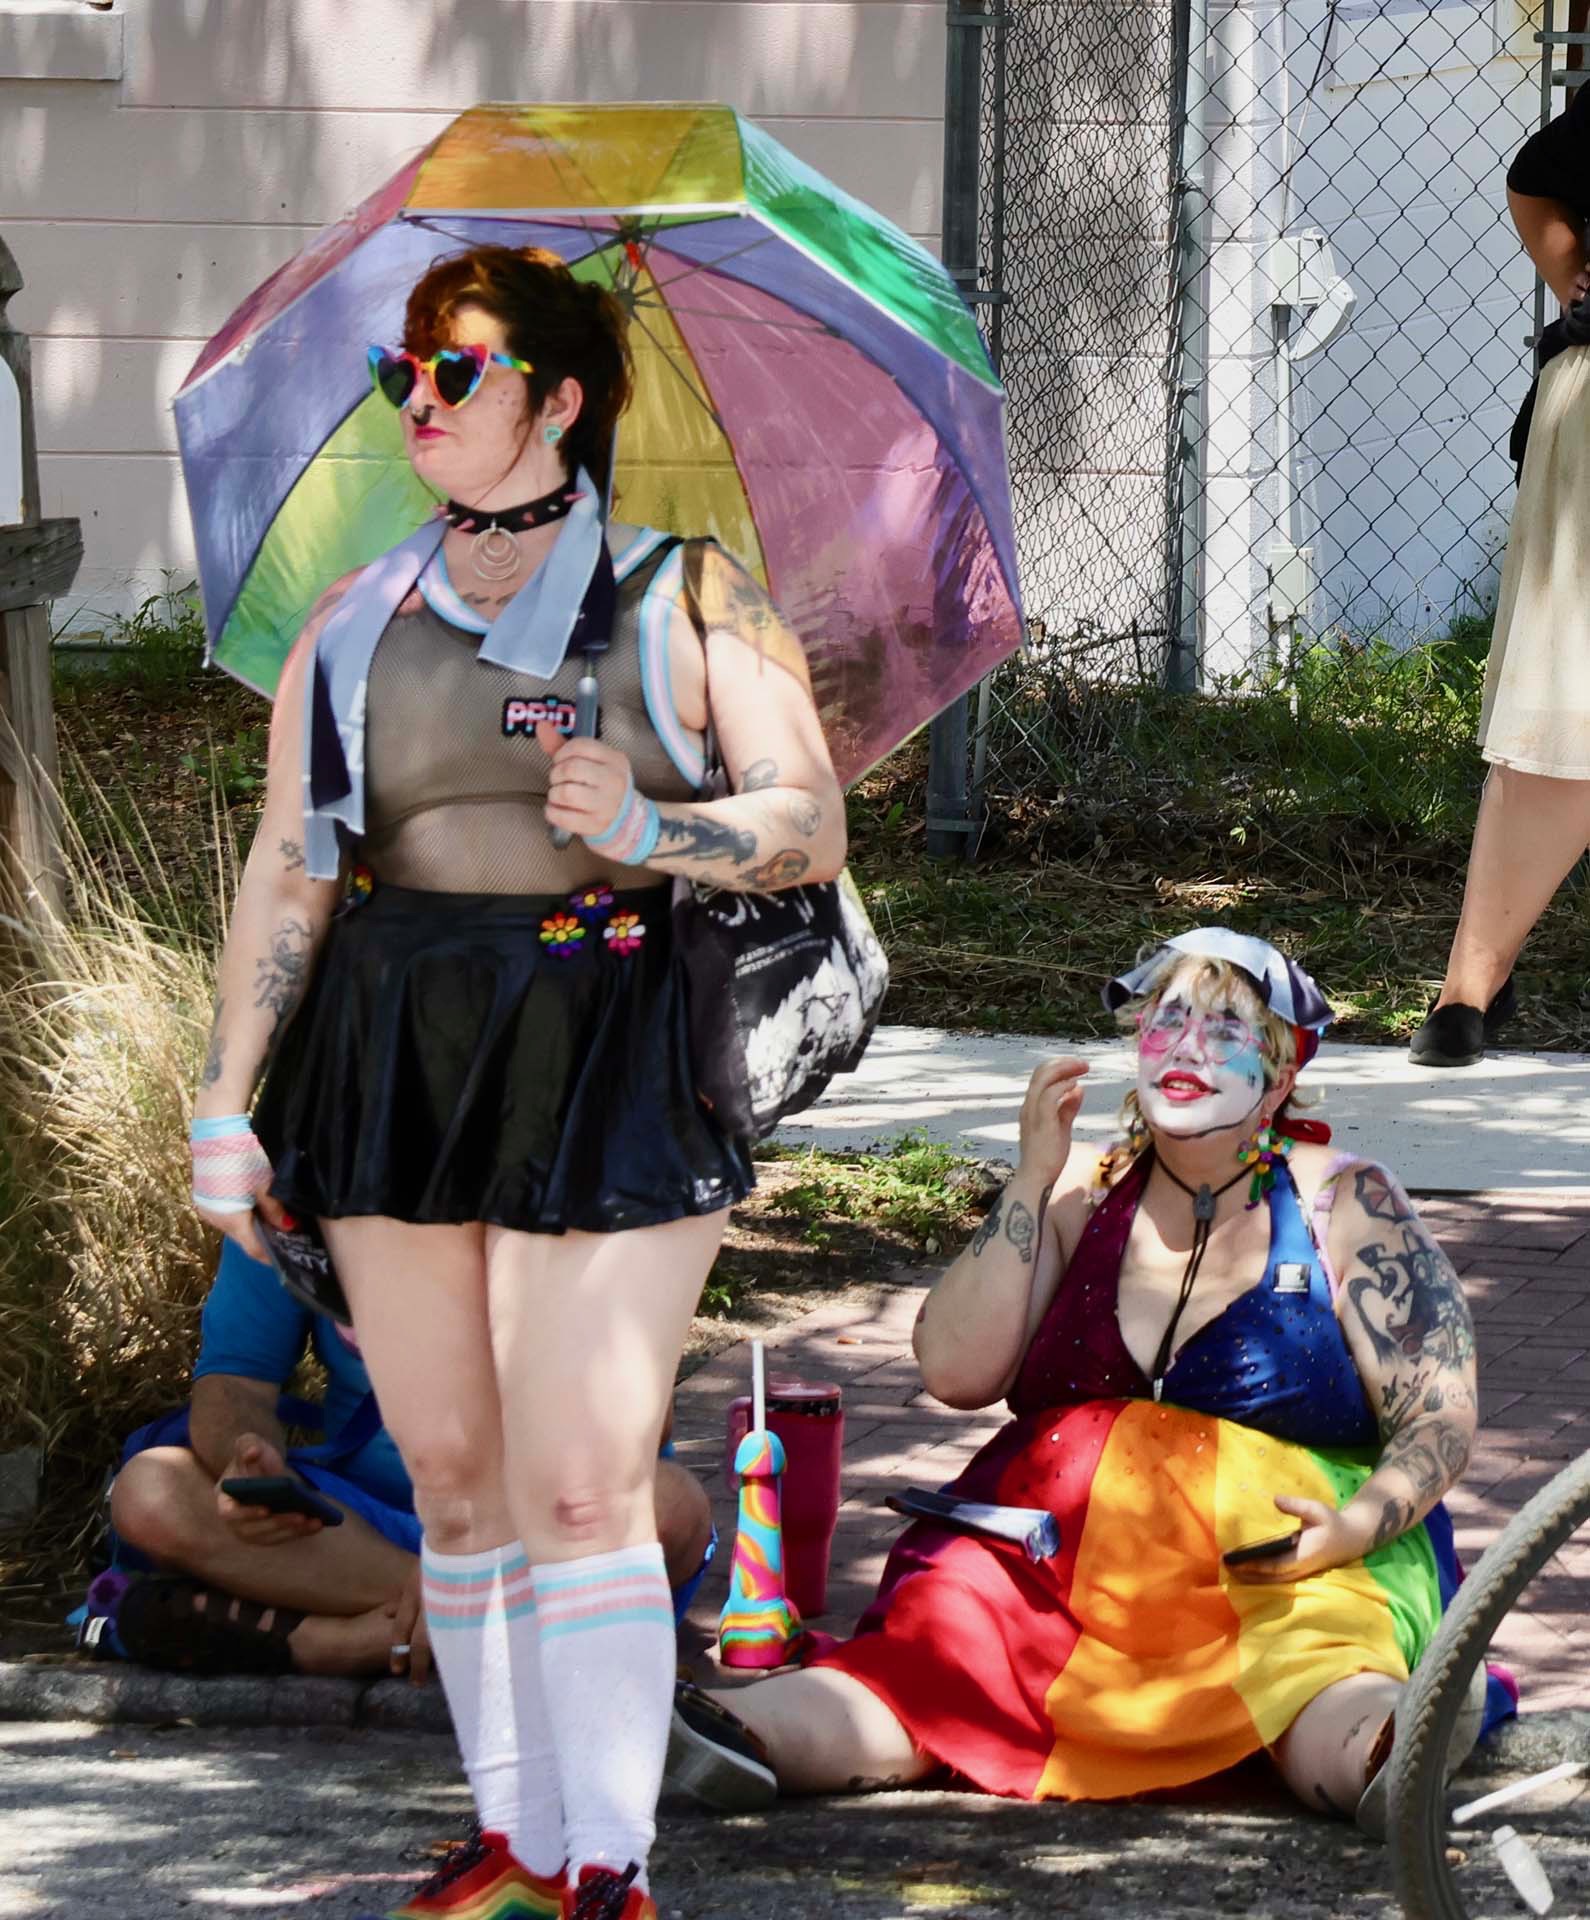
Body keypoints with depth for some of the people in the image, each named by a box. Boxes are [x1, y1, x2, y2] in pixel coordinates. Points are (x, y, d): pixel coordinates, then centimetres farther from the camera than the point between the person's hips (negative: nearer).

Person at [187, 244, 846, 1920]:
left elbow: (810, 823, -1)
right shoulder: (354, 627, 15)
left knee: (582, 1486, -11)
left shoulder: (688, 601, 5)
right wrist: (226, 1105, 10)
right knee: (449, 1472, 6)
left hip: (613, 1073, -4)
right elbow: (284, 873, 14)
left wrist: (652, 829, -20)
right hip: (395, 1071, 4)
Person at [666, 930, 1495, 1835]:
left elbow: (1440, 1421, 3)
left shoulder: (1347, 1208, 6)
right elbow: (956, 1374, 2)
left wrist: (1355, 1528, -17)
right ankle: (748, 1727, -55)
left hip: (1287, 1558, -3)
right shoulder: (1084, 1191, 13)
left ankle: (1391, 1752, -70)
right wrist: (1033, 1181, -4)